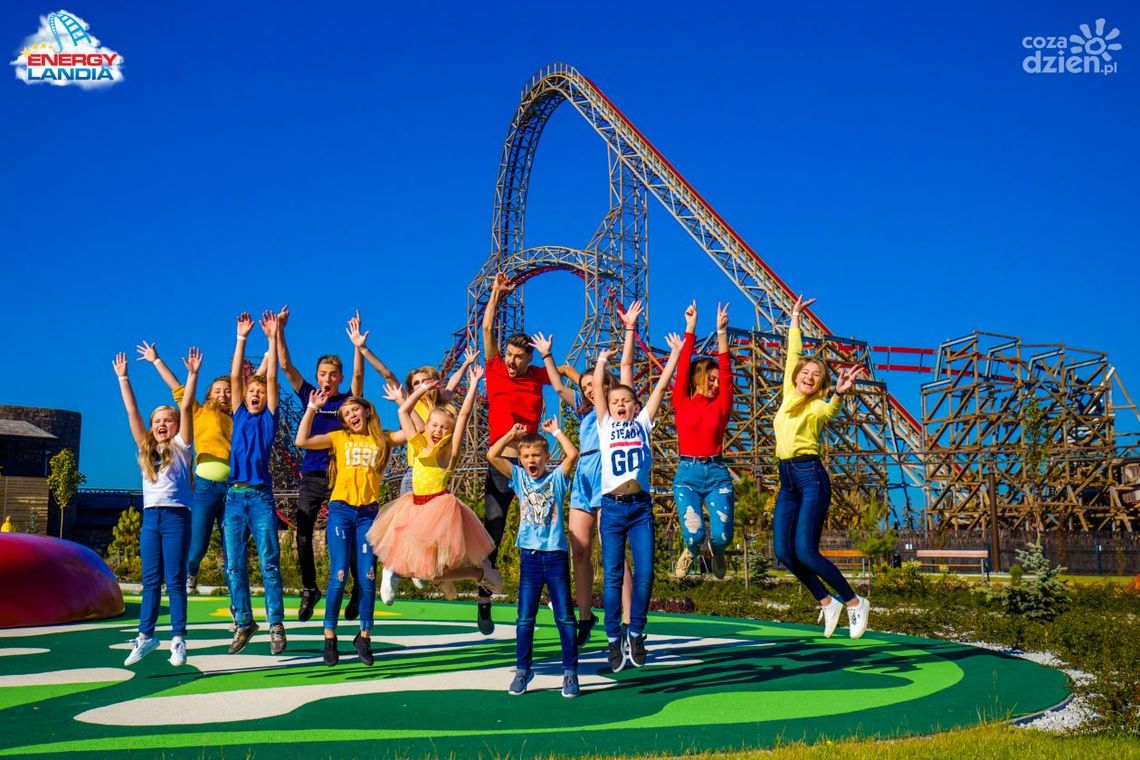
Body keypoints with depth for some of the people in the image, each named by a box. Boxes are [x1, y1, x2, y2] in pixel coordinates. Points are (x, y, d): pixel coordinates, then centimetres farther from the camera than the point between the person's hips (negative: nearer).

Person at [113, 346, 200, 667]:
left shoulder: (181, 446, 5)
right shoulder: (146, 448, 16)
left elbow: (186, 408, -3)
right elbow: (132, 412, 14)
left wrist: (192, 374, -9)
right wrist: (123, 377, 13)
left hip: (176, 517, -4)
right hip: (150, 517, 4)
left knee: (175, 579, -3)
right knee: (150, 579, 6)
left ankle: (178, 639, -1)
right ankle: (145, 636, 10)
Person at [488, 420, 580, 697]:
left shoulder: (556, 478, 2)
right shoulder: (519, 478, 8)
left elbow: (572, 454, -15)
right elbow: (492, 456, 0)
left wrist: (556, 431, -4)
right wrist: (512, 434, 3)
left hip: (556, 553, -2)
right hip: (529, 555, 2)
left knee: (564, 616, 2)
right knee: (524, 618, 4)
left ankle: (570, 672, 7)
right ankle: (522, 671, 12)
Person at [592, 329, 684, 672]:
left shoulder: (642, 423, 13)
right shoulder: (605, 425, 13)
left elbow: (661, 387, 12)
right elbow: (597, 387, 10)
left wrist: (675, 354, 11)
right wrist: (602, 360, 19)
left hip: (641, 506, 1)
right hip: (612, 506, 0)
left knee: (644, 572, -4)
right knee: (612, 576, 0)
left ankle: (635, 634, 10)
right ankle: (614, 639, 8)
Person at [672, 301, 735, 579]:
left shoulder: (720, 405, 8)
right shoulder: (682, 403, 6)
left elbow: (726, 371, 1)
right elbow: (683, 368, 1)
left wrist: (721, 332, -6)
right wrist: (690, 329, -2)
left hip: (716, 473, 1)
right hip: (687, 474, -1)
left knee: (722, 535, -12)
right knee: (693, 533, -16)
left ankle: (716, 550, 28)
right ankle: (690, 550, 24)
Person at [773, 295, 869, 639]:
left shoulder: (818, 406, -3)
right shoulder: (789, 395, 14)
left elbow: (830, 409, -29)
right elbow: (793, 354, 21)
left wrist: (839, 393, -49)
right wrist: (795, 318, 25)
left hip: (810, 476, -6)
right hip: (787, 480, 6)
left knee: (805, 550, -14)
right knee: (783, 551, -3)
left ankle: (854, 601, 2)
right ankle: (826, 602, 13)